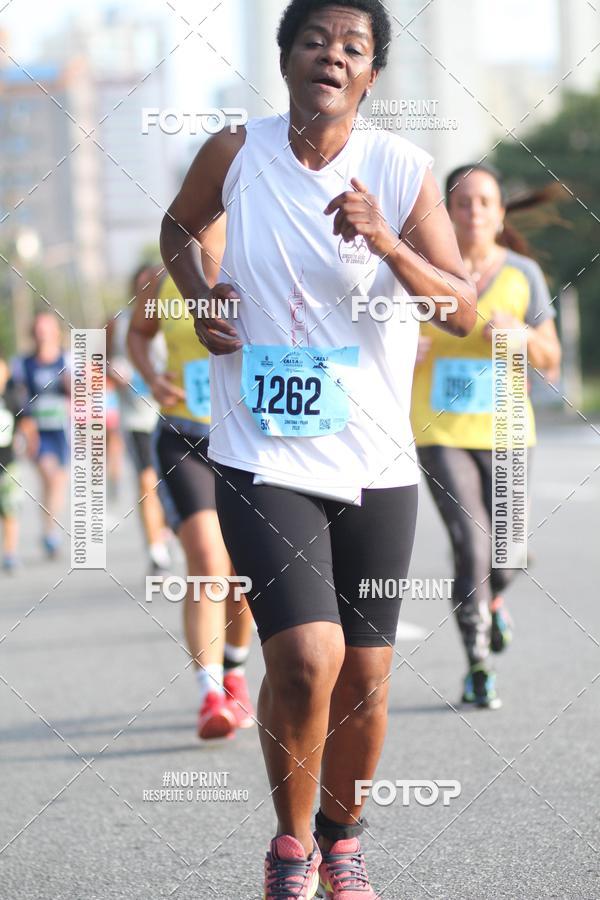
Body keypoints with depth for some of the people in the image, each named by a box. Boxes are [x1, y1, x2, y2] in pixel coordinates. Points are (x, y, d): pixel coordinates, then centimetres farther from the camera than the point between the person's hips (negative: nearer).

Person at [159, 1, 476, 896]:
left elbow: (464, 312, -8)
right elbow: (178, 227, 18)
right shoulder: (236, 153, -3)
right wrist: (197, 295, -1)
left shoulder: (404, 170, -5)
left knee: (365, 676, 8)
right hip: (263, 460, -2)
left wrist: (385, 241, -24)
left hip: (377, 465, 2)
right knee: (306, 659, -17)